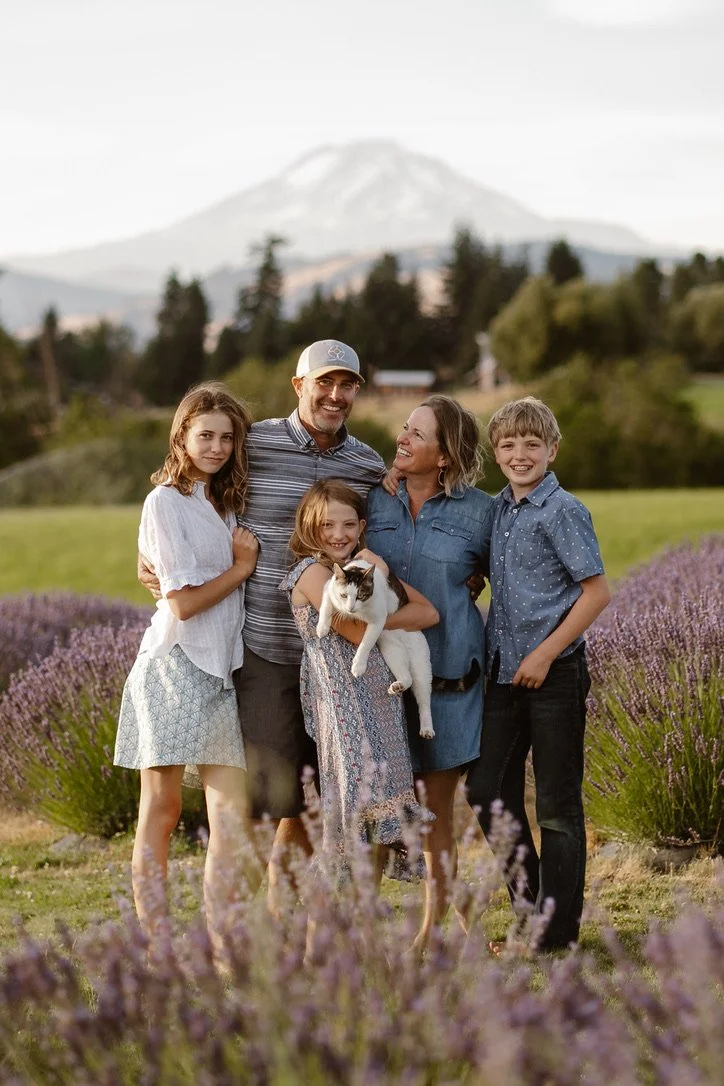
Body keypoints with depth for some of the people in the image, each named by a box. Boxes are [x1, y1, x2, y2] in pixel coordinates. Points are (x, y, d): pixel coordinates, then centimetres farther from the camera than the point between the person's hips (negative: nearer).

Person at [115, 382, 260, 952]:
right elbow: (184, 602, -11)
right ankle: (156, 942, 5)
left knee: (232, 819, -2)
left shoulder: (226, 500, 17)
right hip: (174, 667, -6)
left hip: (223, 670, 6)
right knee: (162, 808, 0)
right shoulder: (167, 502, -6)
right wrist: (243, 567, -2)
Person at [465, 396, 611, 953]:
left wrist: (545, 653, -16)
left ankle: (557, 930, 9)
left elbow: (597, 592, -13)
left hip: (554, 672, -7)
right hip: (505, 671, 7)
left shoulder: (563, 511, -11)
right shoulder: (498, 510, 10)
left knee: (557, 803, 1)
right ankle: (531, 903, 22)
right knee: (488, 788, 8)